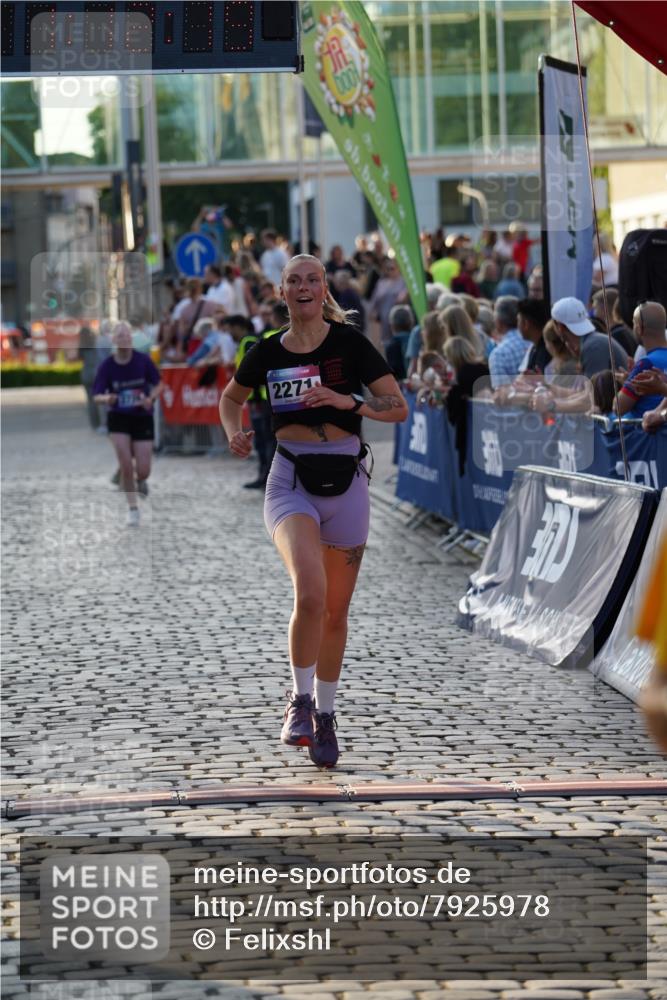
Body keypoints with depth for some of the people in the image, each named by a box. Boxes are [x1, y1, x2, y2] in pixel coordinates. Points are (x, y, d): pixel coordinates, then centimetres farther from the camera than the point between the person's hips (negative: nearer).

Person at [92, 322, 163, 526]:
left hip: (142, 418, 0)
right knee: (125, 465, -12)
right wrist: (106, 398, -32)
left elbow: (158, 384, 2)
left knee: (143, 470, -3)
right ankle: (133, 508, 7)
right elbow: (97, 396, -8)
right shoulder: (106, 366, -9)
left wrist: (151, 398, -18)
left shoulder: (143, 360, -8)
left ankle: (141, 481, 37)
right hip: (118, 419, 0)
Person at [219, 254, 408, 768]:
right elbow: (231, 398, 22)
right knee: (310, 593, -24)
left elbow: (399, 407, -5)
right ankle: (300, 700, -6)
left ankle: (325, 715, 29)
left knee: (336, 610, 10)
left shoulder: (350, 344, -4)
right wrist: (235, 433, 1)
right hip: (290, 482, 0)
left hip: (345, 482, 0)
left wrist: (348, 401, -21)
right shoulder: (268, 352, 3)